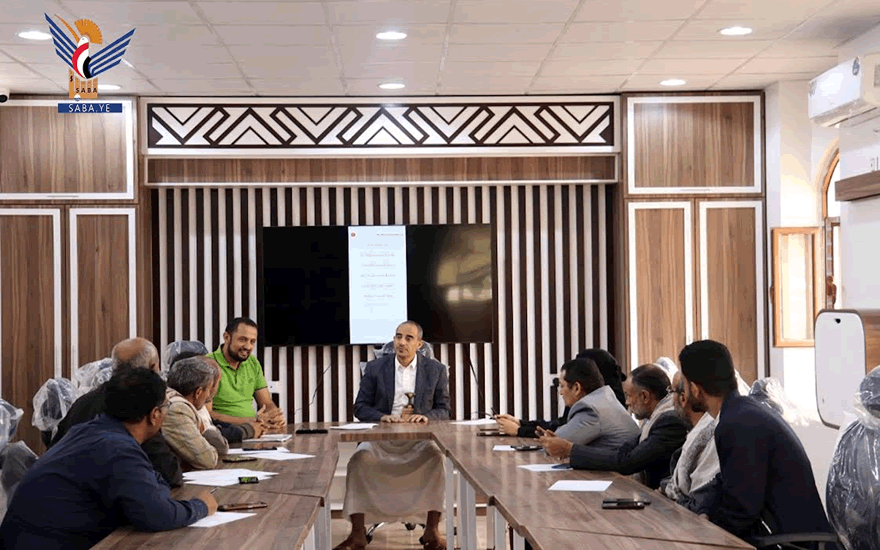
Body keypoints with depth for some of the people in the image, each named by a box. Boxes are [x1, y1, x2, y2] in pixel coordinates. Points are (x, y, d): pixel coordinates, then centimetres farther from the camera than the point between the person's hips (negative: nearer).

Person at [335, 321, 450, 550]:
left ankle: (432, 530, -22)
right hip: (381, 437, 0)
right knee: (359, 459, -30)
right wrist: (382, 417, -15)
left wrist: (426, 416, -15)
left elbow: (443, 410, 8)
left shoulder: (436, 370, 8)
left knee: (437, 458, -33)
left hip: (419, 438, 0)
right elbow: (360, 407, 6)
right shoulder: (375, 368, 7)